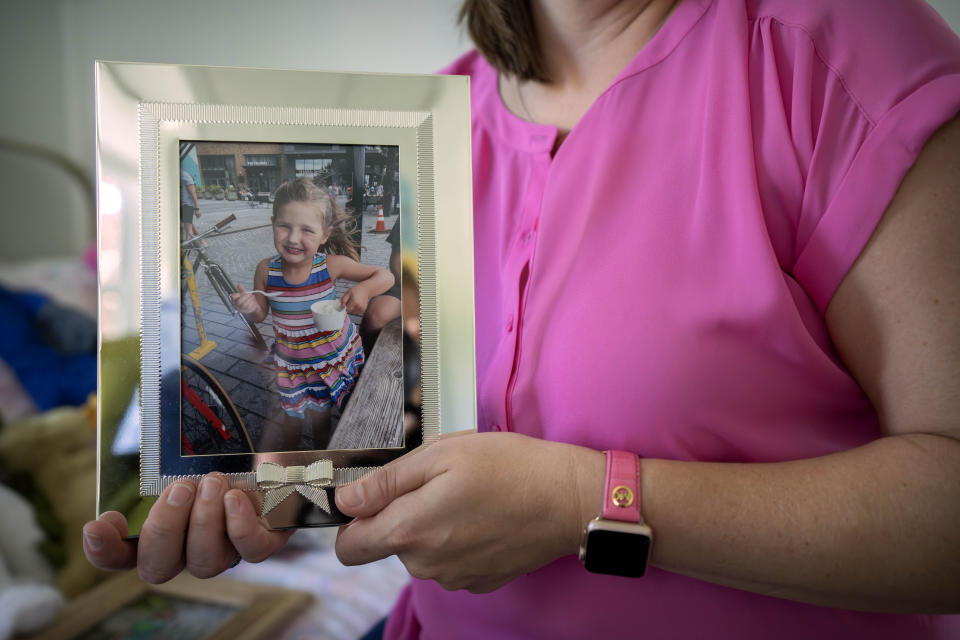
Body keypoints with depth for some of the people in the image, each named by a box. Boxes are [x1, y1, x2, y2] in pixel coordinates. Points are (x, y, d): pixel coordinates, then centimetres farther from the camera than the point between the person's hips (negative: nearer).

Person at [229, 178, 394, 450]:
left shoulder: (332, 264, -23)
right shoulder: (266, 270, -19)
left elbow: (386, 276, -16)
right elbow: (260, 314, -2)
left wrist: (364, 289, -36)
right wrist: (250, 308, -25)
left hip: (335, 355, -1)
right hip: (290, 362, 1)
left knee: (319, 415, 20)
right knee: (292, 414, 20)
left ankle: (320, 452, 51)